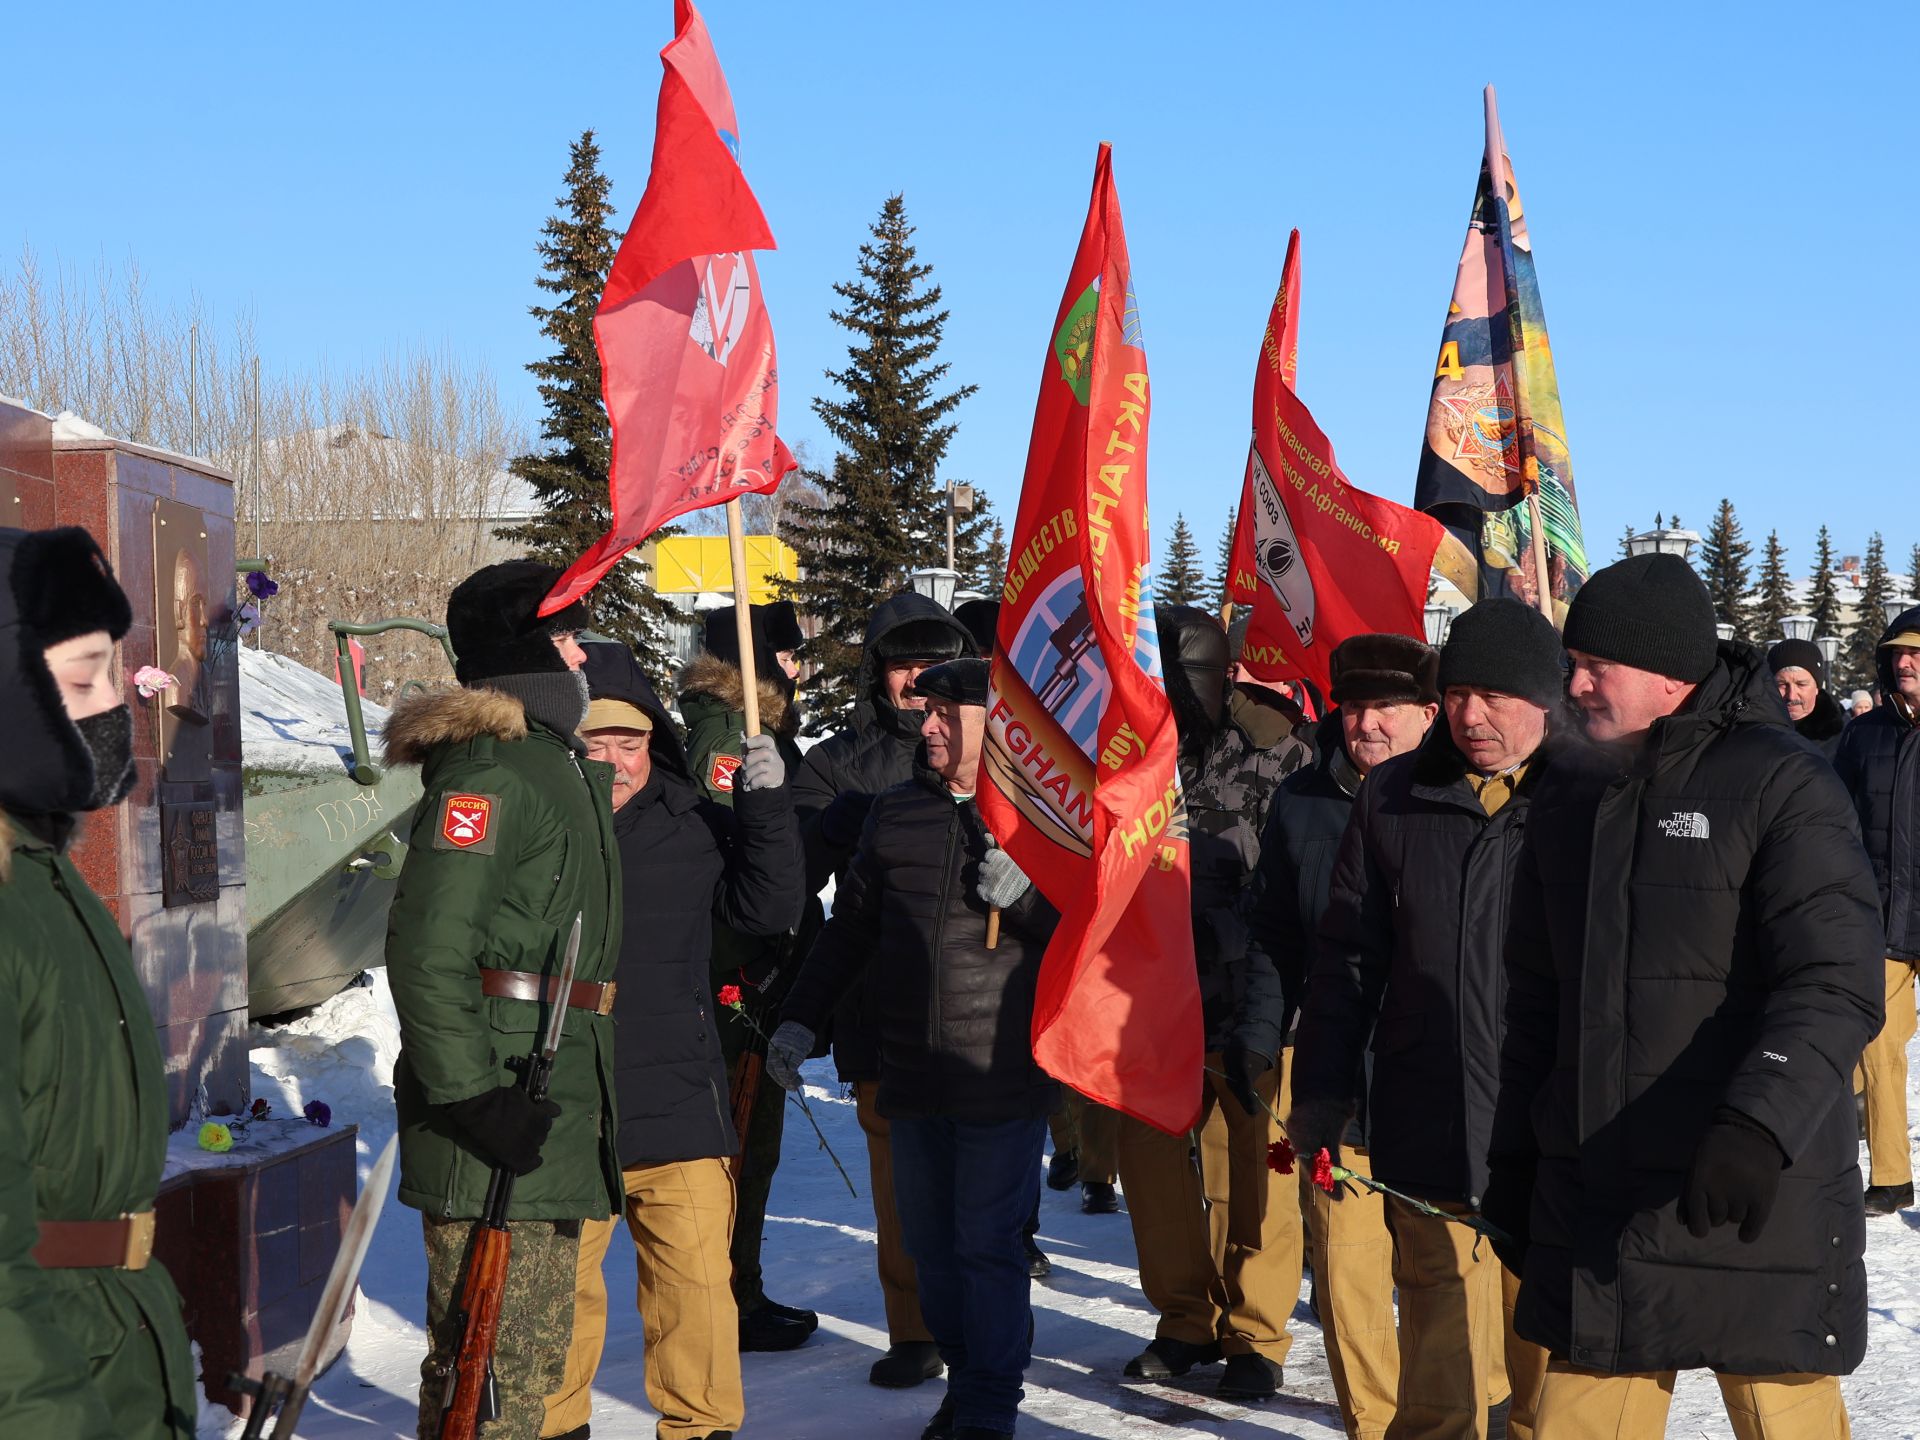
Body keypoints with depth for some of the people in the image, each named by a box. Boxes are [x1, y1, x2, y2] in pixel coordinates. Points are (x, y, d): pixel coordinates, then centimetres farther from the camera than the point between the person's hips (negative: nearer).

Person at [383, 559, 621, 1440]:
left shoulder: (559, 764, 18)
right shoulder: (488, 769, -14)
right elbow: (426, 946, -22)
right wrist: (473, 1096, -25)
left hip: (551, 1110, 10)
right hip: (496, 1112, -10)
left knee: (538, 1353, 16)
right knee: (490, 1360, -5)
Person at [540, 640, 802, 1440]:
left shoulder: (694, 825, 6)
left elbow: (769, 910, 3)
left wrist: (765, 805, -8)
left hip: (676, 1099, 1)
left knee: (696, 1279, 5)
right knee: (557, 1277, 9)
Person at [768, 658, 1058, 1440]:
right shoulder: (894, 811, 11)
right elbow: (850, 925, 19)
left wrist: (1021, 891, -18)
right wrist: (800, 1020, 16)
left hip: (1002, 1075, -5)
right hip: (911, 1071, 5)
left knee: (987, 1245, -3)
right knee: (930, 1244, 11)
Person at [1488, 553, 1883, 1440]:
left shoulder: (1781, 785, -8)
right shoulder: (1569, 795, 12)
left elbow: (1835, 990, -18)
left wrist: (1757, 1127, -31)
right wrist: (1515, 1157, 16)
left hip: (1754, 1201, -5)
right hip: (1592, 1206, 5)